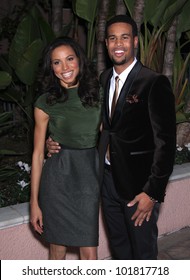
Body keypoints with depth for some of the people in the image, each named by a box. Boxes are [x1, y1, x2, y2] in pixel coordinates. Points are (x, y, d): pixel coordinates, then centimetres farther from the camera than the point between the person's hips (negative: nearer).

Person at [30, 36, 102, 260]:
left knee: (89, 254, 5)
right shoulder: (45, 103, -5)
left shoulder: (95, 94, 3)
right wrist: (34, 202, -3)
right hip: (58, 177, -2)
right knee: (58, 249, 11)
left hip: (89, 176, 2)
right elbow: (38, 154, -3)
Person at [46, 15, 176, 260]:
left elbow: (166, 141, -15)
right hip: (108, 178, 6)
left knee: (143, 249, 11)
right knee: (118, 245, 22)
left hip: (138, 184, -6)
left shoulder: (154, 83, -14)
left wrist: (153, 192, -17)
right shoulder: (104, 79, 6)